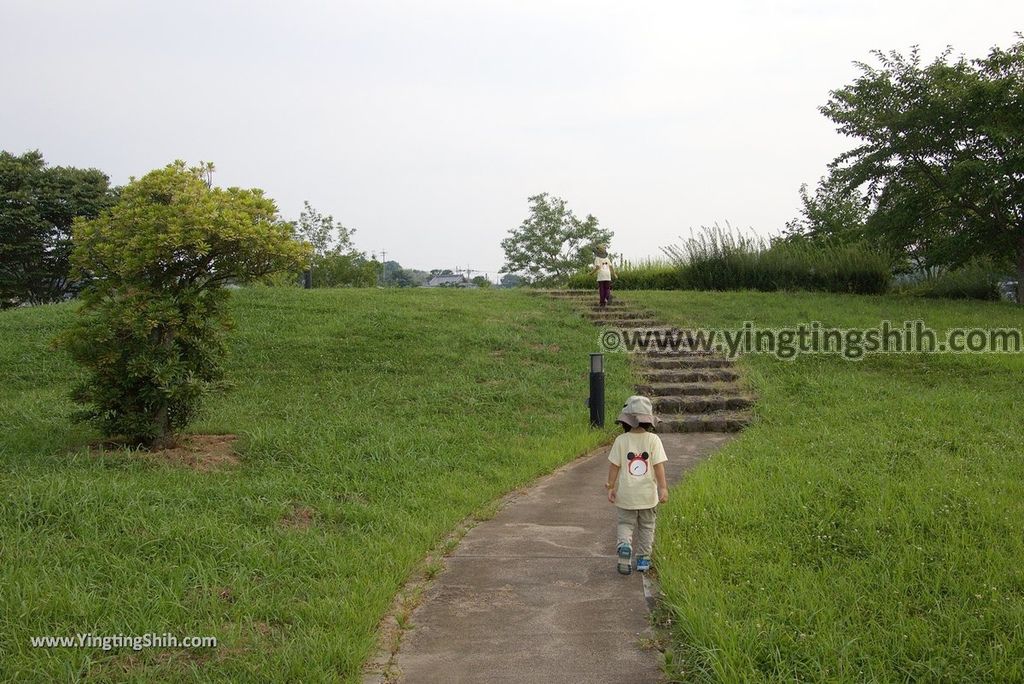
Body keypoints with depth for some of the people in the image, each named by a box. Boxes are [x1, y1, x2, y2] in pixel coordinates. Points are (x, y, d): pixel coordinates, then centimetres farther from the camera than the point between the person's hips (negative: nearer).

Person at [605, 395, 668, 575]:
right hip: (648, 493, 1)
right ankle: (643, 560, 19)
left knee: (625, 523, 12)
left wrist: (611, 487, 5)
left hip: (626, 493, -1)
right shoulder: (653, 440, -7)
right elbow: (659, 465, -10)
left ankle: (624, 544, -17)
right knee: (646, 526, 16)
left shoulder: (621, 440, -7)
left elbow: (614, 465, -4)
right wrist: (663, 488, -4)